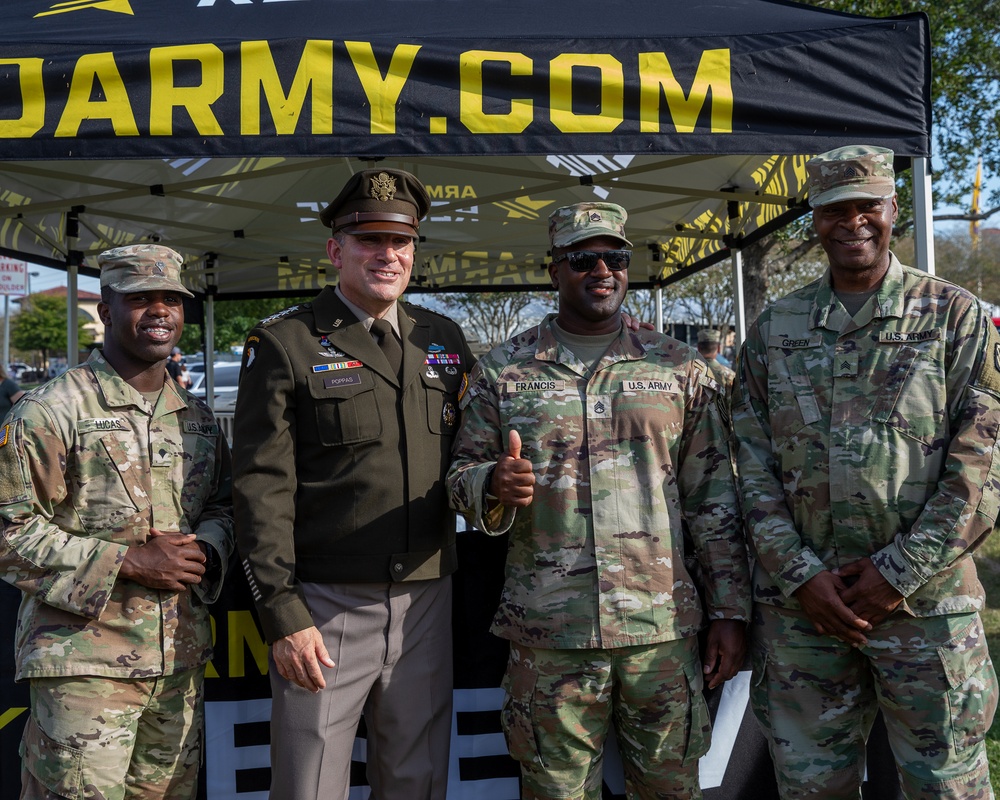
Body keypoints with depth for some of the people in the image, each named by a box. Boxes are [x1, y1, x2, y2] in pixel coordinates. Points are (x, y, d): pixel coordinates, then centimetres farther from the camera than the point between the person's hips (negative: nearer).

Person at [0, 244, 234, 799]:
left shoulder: (197, 417, 11)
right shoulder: (50, 412, -9)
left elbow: (221, 504, 19)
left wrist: (205, 548, -5)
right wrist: (126, 561, -18)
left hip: (182, 660, 6)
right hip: (84, 662, -6)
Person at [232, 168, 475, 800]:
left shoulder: (446, 341, 10)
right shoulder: (285, 344, -3)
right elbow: (262, 486, -7)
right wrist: (282, 611, -12)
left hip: (426, 601, 4)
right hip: (324, 607, -4)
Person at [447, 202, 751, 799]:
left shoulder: (681, 368, 7)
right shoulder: (503, 370, 5)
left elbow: (713, 499, 7)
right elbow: (462, 476, 9)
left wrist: (731, 611, 3)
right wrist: (495, 485, -15)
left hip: (665, 628, 1)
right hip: (547, 634, 0)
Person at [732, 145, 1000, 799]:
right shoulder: (773, 330, 8)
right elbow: (753, 467, 5)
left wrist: (898, 572, -12)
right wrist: (799, 573, -7)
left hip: (927, 603, -2)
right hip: (799, 603, 2)